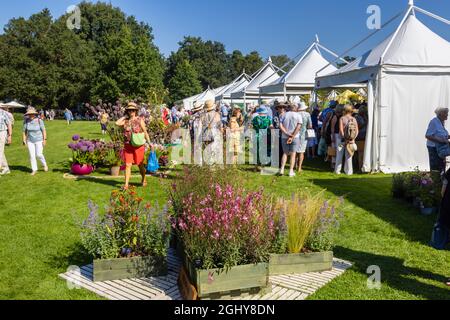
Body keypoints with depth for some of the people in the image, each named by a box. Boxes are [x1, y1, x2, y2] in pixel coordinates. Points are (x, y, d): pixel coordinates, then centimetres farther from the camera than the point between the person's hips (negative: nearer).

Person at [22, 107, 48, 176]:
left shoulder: (39, 120, -11)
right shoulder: (26, 121, -4)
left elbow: (44, 130, -8)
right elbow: (24, 131, 4)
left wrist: (45, 140, -12)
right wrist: (24, 140, 1)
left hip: (39, 140, -3)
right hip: (30, 141, 3)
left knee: (39, 154, -7)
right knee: (32, 155, 1)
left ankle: (44, 165, 20)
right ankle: (34, 170, 11)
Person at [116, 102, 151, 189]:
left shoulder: (140, 120, 2)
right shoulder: (125, 121, 7)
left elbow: (145, 132, 3)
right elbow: (117, 123, -12)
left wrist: (149, 143, -3)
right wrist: (125, 116, 1)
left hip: (138, 146, -2)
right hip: (128, 146, 2)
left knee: (140, 164, 11)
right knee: (128, 165, -3)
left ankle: (144, 180, 32)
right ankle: (126, 184, -2)